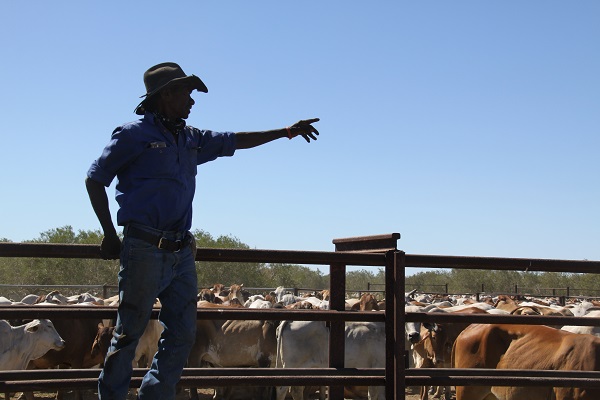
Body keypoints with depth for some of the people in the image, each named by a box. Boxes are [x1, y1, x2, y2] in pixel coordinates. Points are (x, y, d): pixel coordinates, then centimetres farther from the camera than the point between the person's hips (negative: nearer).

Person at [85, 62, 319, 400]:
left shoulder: (191, 138, 16)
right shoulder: (135, 134, -2)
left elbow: (234, 141, 28)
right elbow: (95, 180, 1)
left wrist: (284, 132, 28)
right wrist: (110, 236, -3)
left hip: (182, 252, 7)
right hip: (145, 248, -7)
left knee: (183, 334, 7)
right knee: (130, 333, -2)